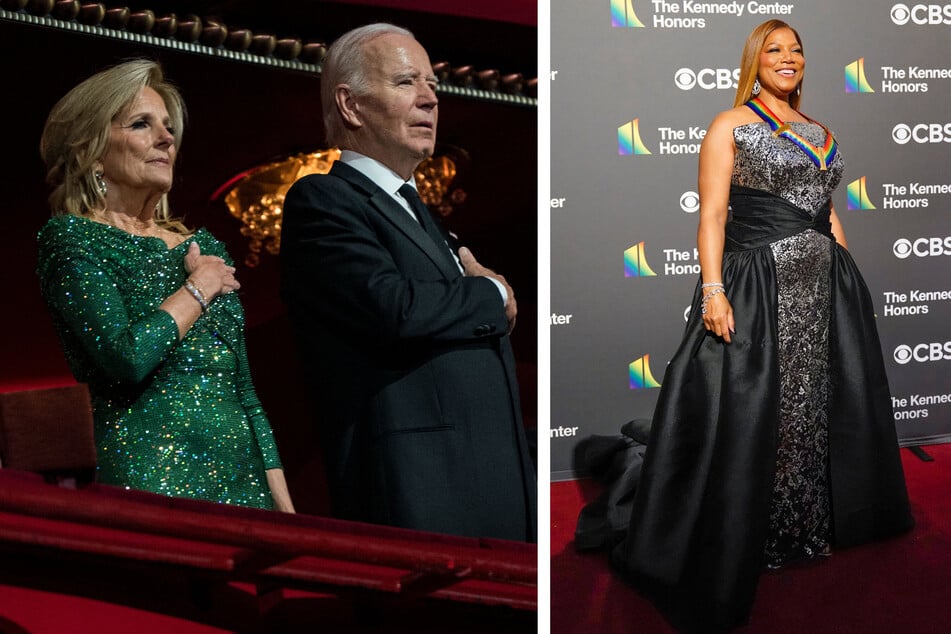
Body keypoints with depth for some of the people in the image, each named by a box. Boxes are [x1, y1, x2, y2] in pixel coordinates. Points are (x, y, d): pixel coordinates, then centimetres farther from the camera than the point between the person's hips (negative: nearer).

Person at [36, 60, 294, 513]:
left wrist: (283, 505, 10)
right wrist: (200, 286, -3)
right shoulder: (70, 237, -1)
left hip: (243, 475, 6)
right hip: (149, 476, -6)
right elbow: (127, 357, -18)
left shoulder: (203, 246, 16)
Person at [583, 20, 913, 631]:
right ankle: (752, 543, 10)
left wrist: (850, 280, 14)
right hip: (757, 287, -6)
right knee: (752, 416, -2)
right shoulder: (730, 125, -2)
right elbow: (712, 213, -9)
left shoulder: (820, 133, 16)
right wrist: (713, 290, -19)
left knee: (822, 409, 10)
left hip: (825, 287, 6)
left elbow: (830, 214, 19)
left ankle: (814, 529, 24)